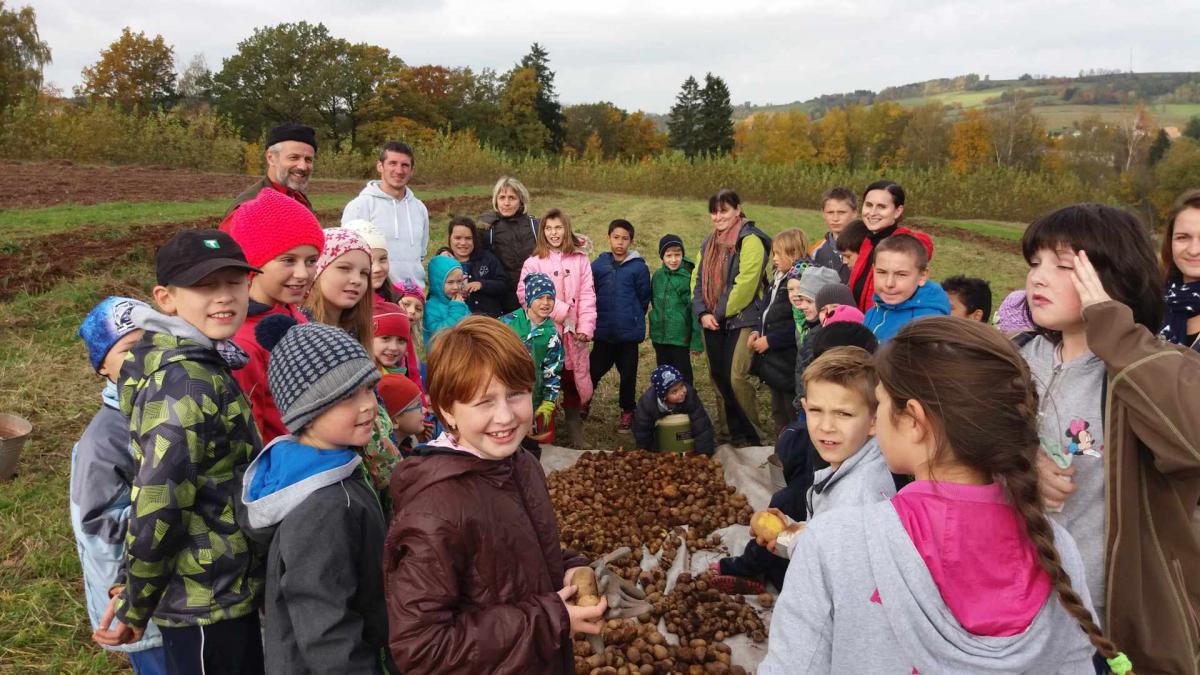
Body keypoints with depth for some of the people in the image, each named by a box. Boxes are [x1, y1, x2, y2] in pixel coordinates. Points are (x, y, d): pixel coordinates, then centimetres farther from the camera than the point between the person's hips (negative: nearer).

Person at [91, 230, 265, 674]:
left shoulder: (201, 366, 5)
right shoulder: (187, 383, -24)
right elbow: (157, 504, -27)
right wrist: (135, 609, -13)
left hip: (224, 591, 8)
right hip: (207, 602, -8)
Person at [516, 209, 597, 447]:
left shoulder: (580, 260, 5)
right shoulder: (533, 262, -1)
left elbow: (587, 295, 0)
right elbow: (525, 294, -11)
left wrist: (586, 327, -10)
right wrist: (559, 310, -16)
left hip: (573, 332, 2)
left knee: (573, 379, 7)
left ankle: (575, 431, 18)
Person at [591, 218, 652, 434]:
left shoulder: (639, 267, -4)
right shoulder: (598, 265, 2)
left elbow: (644, 298, 1)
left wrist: (633, 318, 5)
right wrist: (598, 316, 7)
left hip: (629, 332, -1)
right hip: (603, 333, 1)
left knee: (628, 375, 8)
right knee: (594, 371, 5)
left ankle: (627, 413, 23)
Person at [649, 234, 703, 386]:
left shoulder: (689, 277, -12)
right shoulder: (657, 275, 2)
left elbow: (695, 310, -12)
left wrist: (697, 341, -12)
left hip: (680, 338, -5)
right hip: (659, 337, 5)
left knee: (683, 376, 5)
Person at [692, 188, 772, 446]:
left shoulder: (750, 240, -10)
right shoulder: (709, 243, 15)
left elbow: (746, 283, -19)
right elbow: (698, 279, 12)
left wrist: (721, 312, -12)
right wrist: (702, 313, -3)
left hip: (741, 321, -8)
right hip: (713, 323, 8)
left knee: (736, 378, -15)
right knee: (720, 378, 11)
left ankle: (753, 436, 1)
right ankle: (736, 434, 23)